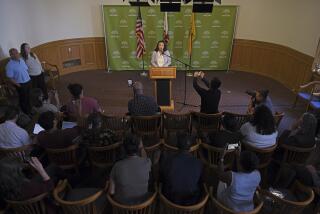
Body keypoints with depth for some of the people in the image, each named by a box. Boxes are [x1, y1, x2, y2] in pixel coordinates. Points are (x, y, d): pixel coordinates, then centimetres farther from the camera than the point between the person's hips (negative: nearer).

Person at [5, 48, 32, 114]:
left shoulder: (21, 60, 0)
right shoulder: (10, 65, -21)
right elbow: (10, 78, -18)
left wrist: (28, 79, 6)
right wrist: (18, 85, -15)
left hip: (28, 81, 7)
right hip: (21, 84, -6)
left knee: (28, 96, 23)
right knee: (23, 98, 11)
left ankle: (30, 109, 43)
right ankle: (26, 112, 30)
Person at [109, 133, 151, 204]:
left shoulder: (117, 166, -27)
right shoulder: (147, 163, -25)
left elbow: (111, 191, -16)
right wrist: (142, 148, 16)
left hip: (122, 201, 0)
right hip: (142, 199, 1)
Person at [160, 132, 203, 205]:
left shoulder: (166, 162, -25)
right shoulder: (198, 163, -23)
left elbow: (162, 180, -4)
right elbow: (200, 183, -3)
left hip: (171, 199, 0)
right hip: (192, 202, 1)